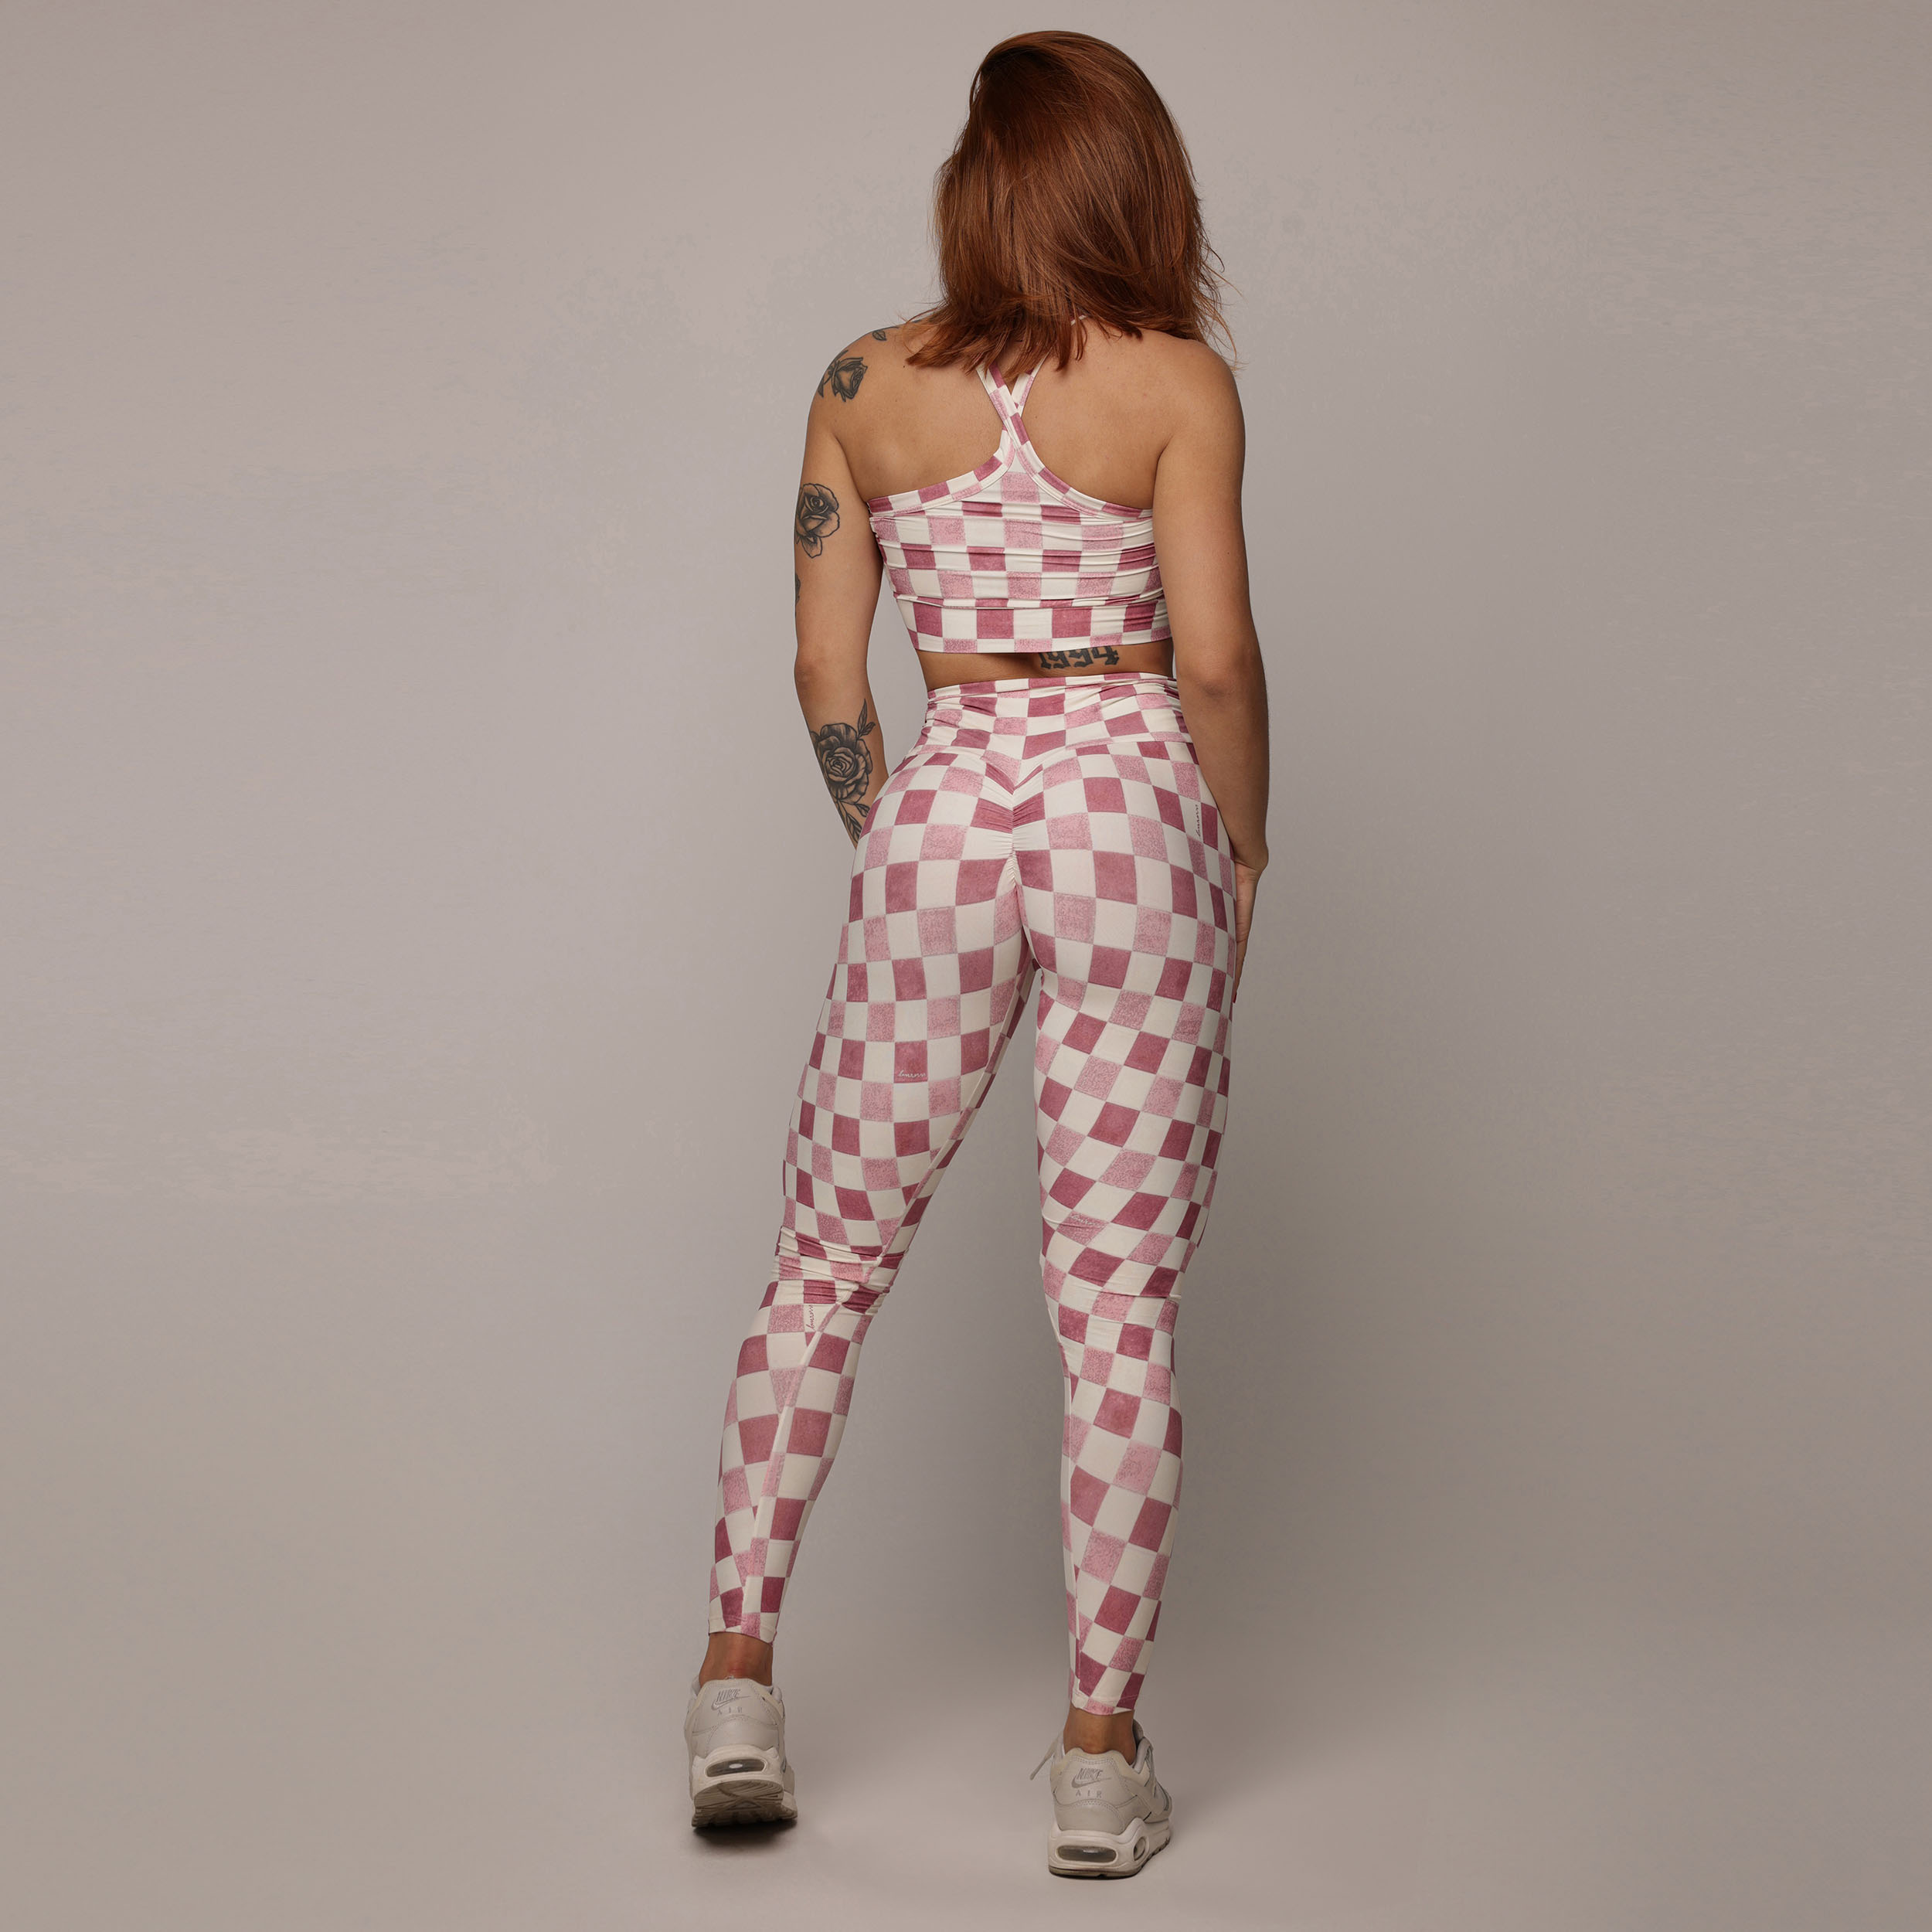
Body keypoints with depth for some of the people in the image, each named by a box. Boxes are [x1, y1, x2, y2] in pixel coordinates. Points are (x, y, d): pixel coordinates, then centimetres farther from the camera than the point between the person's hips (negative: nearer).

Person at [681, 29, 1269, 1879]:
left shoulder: (864, 388, 4)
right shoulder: (1178, 382, -4)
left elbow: (826, 669, 4)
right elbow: (1213, 654, -10)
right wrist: (1242, 843, 5)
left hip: (941, 817, 2)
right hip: (1131, 810, -2)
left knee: (829, 1254, 16)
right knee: (1119, 1304, 3)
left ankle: (737, 1676, 15)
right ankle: (1101, 1756, 9)